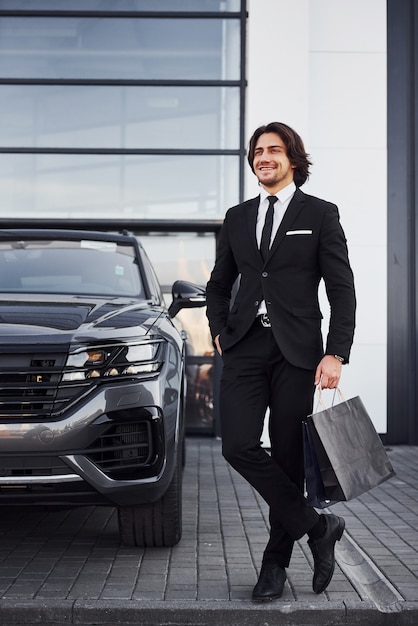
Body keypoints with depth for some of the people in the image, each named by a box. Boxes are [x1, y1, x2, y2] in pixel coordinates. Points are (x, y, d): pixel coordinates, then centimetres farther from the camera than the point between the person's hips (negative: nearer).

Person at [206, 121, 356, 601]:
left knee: (287, 454, 2)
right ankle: (316, 526, 4)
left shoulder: (320, 215, 3)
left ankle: (276, 561, 18)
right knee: (238, 445, -12)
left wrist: (336, 353, -11)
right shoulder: (237, 218, 15)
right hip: (245, 347, 3)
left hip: (296, 350, -3)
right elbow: (219, 284, 23)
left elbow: (342, 289, -1)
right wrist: (219, 332, 6)